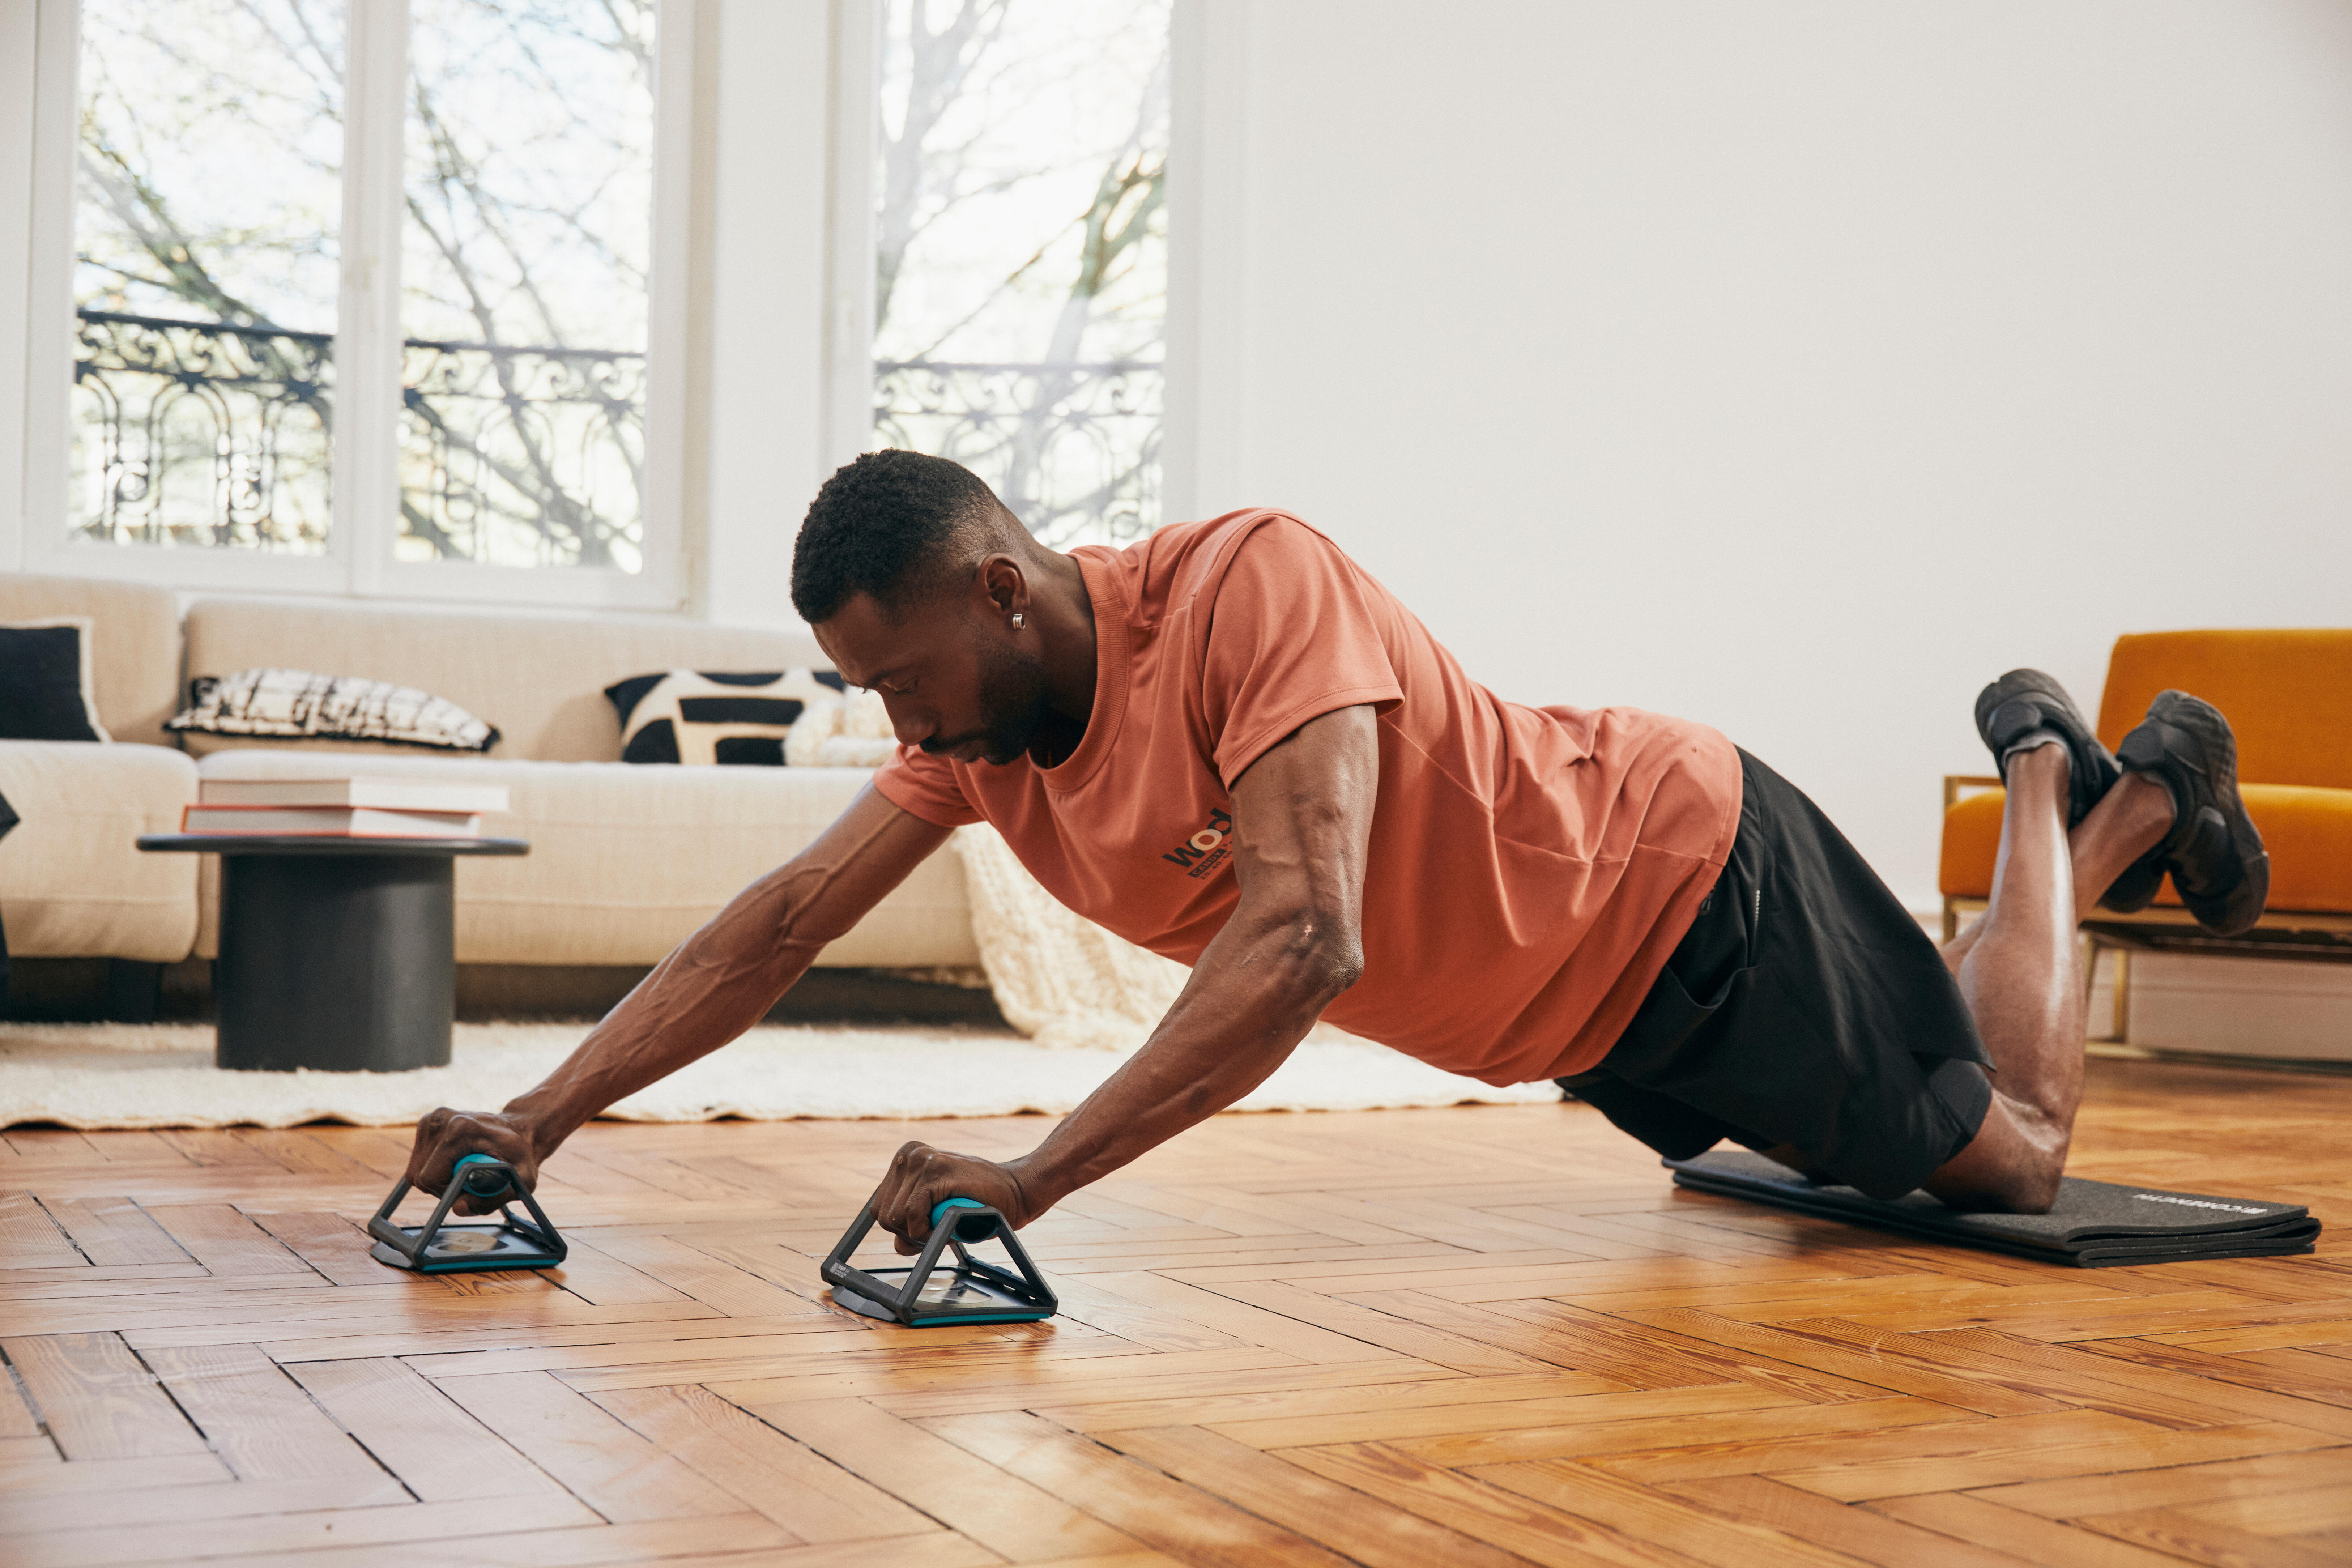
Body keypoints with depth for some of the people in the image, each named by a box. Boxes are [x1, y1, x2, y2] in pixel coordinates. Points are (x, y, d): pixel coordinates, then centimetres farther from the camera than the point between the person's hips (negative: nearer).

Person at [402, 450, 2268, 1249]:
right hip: (1590, 1009, 7)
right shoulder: (979, 711, -12)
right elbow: (783, 922, -9)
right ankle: (2107, 814, 48)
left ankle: (2080, 801, 31)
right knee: (1888, 1143, 29)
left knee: (2010, 1156, 10)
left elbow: (1307, 943, -45)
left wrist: (1032, 1177, -53)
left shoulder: (1255, 584, -37)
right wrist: (542, 1116, -18)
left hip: (1697, 878, -7)